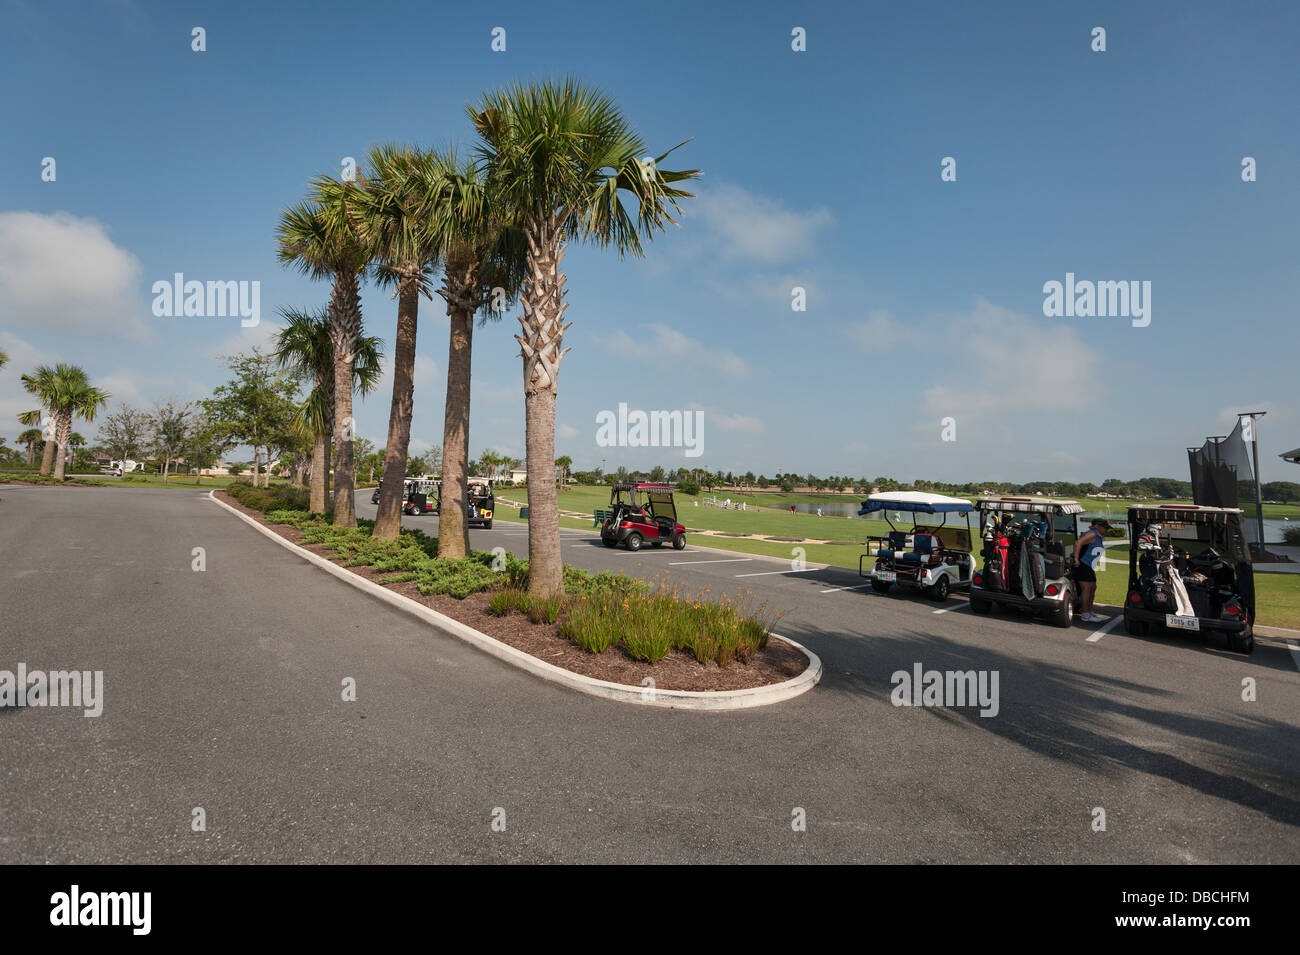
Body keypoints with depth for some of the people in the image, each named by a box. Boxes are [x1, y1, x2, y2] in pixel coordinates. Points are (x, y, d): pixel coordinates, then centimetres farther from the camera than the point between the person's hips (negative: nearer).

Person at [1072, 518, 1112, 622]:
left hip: (1090, 567, 10)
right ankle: (1085, 615, -12)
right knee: (1086, 588, -13)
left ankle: (1090, 612, 20)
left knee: (1093, 588, 11)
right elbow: (1078, 543, -28)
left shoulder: (1099, 537, 17)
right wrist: (1076, 559, -29)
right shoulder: (1092, 534, -14)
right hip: (1082, 565, -10)